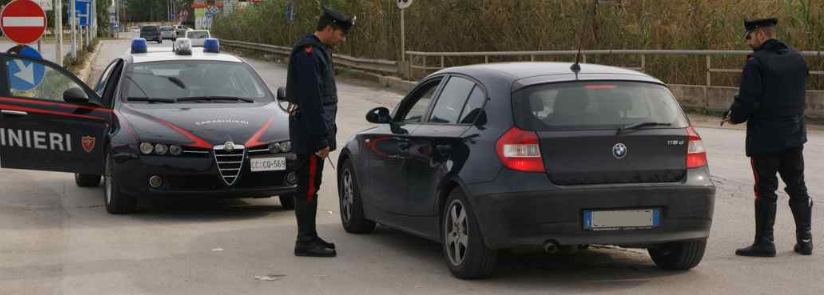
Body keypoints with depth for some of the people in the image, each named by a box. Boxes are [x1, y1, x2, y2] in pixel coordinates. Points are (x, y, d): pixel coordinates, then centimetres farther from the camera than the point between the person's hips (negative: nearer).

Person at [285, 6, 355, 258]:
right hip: (310, 133, -10)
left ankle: (309, 237, 22)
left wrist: (325, 135, 17)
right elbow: (311, 101, -22)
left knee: (310, 186, 15)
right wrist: (321, 140, -22)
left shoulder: (319, 51, 16)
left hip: (314, 133, 10)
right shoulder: (308, 54, -17)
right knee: (308, 187, -6)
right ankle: (305, 242, -3)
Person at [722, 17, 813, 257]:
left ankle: (764, 242, 4)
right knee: (797, 188, 15)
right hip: (794, 134, 6)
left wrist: (733, 118, -2)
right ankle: (804, 239, 18)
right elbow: (800, 96, 14)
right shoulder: (797, 58, 7)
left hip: (765, 138, -6)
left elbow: (747, 101, -20)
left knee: (765, 191, 1)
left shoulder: (756, 62, -15)